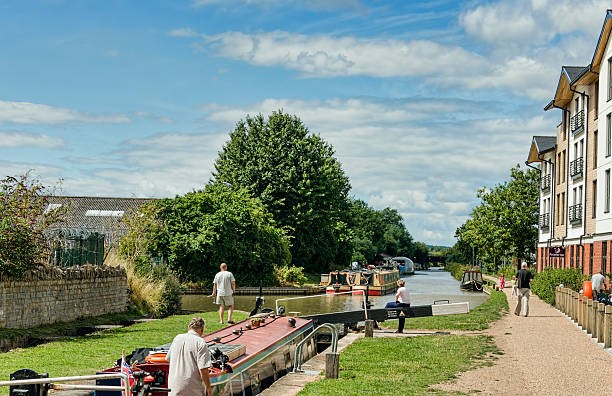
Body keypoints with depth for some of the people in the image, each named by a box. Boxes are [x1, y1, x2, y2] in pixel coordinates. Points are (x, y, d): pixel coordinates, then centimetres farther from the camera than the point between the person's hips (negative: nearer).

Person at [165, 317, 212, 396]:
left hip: (174, 389, 5)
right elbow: (203, 369, -19)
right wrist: (208, 387, -7)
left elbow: (168, 358, 18)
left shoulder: (177, 338, 5)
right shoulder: (201, 343, -13)